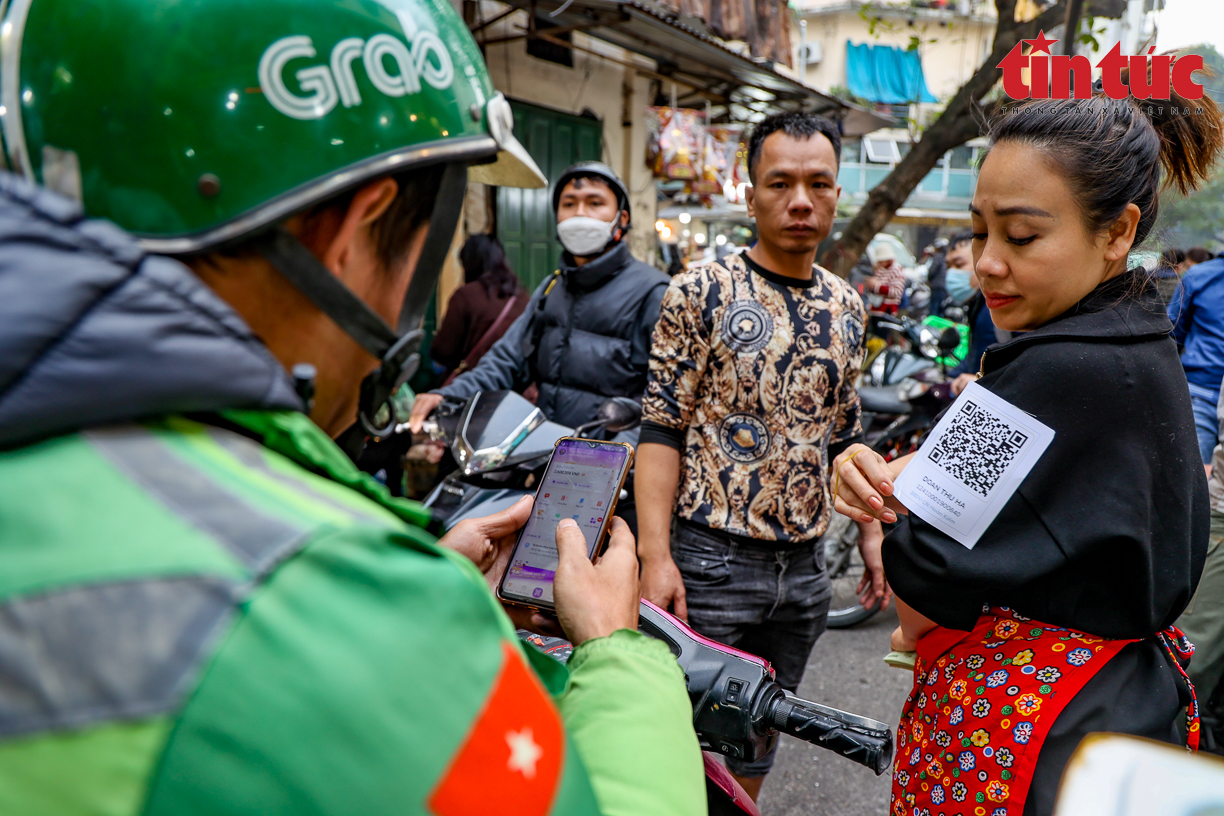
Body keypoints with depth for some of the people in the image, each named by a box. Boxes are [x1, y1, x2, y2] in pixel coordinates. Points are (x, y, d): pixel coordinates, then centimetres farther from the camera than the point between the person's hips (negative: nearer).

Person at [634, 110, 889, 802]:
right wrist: (655, 555, -17)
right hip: (710, 558, -5)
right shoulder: (702, 291, -8)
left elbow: (845, 435, 15)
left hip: (804, 566, 5)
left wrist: (872, 532, 11)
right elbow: (662, 428, -10)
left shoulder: (847, 307, 8)